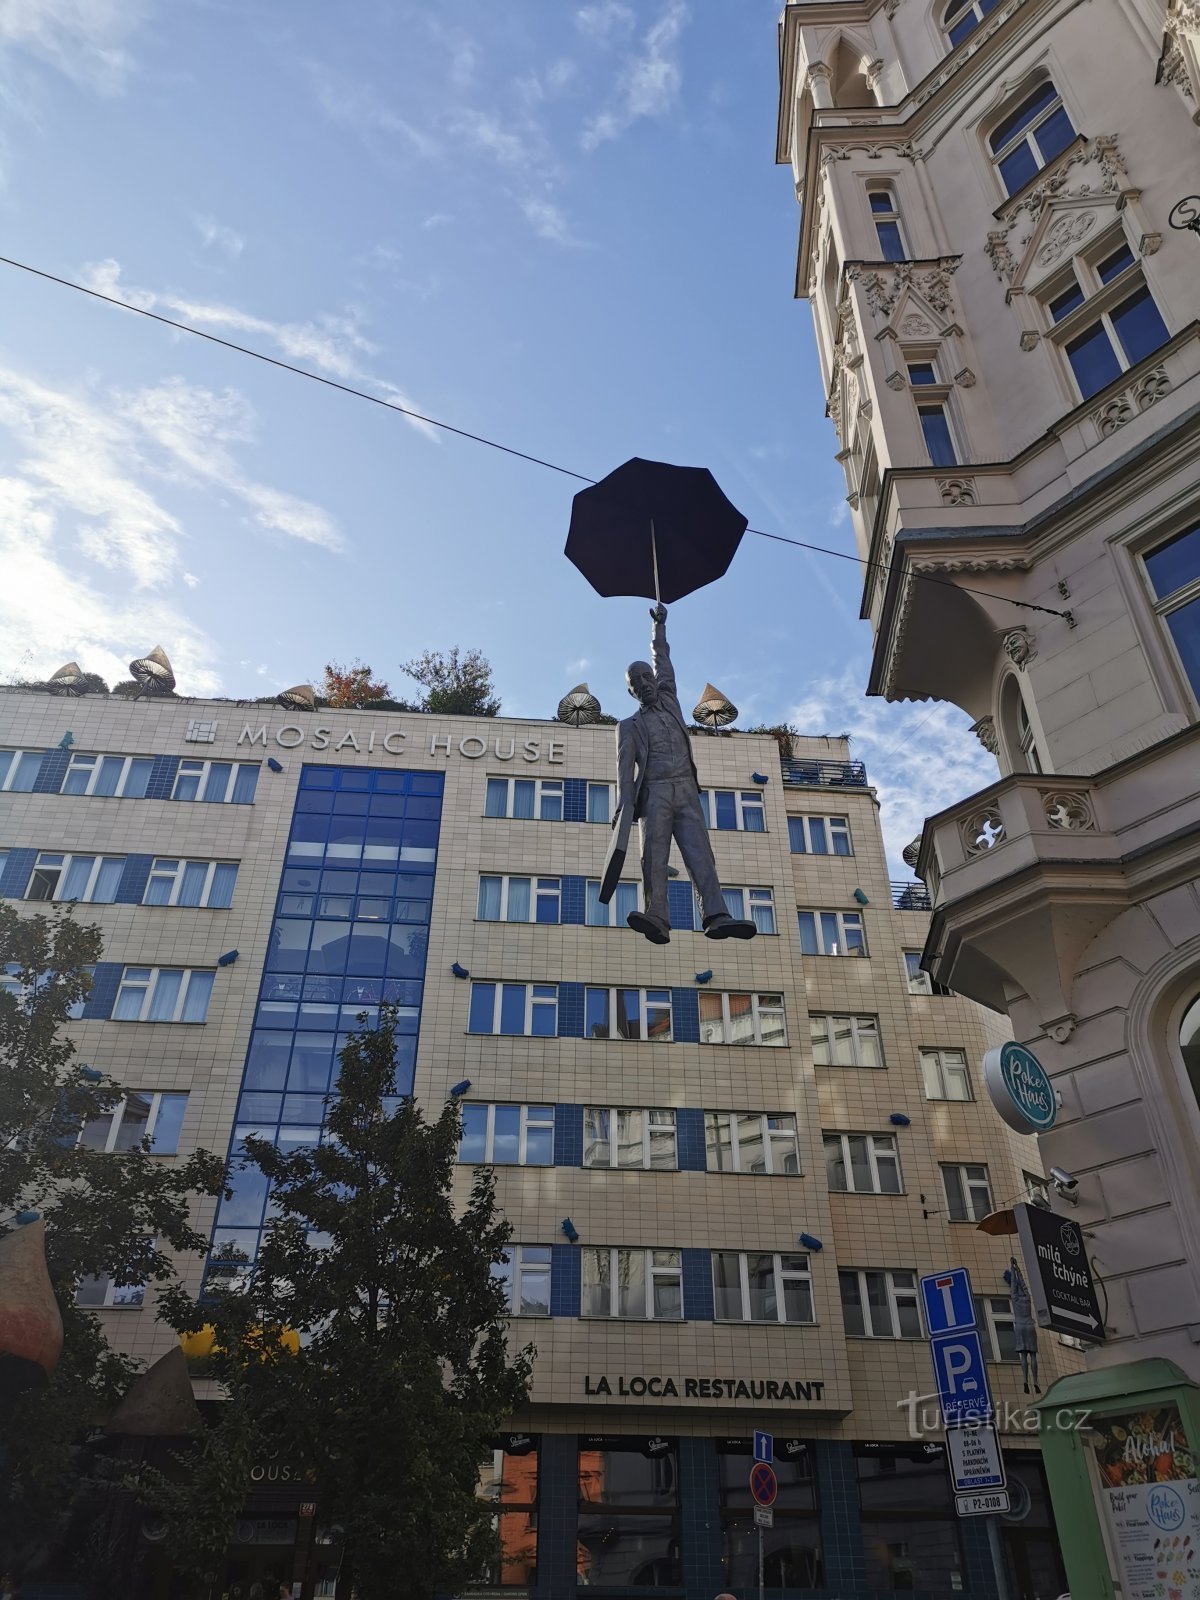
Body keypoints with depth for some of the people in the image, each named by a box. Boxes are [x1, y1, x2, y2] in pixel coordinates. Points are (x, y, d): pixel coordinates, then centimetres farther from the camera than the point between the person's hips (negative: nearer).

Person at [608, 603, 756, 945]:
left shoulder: (669, 702, 28)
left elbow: (663, 662, 33)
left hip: (686, 791, 2)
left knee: (699, 852, -15)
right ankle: (657, 919, -33)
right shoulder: (629, 726, 16)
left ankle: (716, 917, -32)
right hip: (654, 792, -2)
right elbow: (625, 767, 2)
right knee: (654, 853, -19)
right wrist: (625, 805, -12)